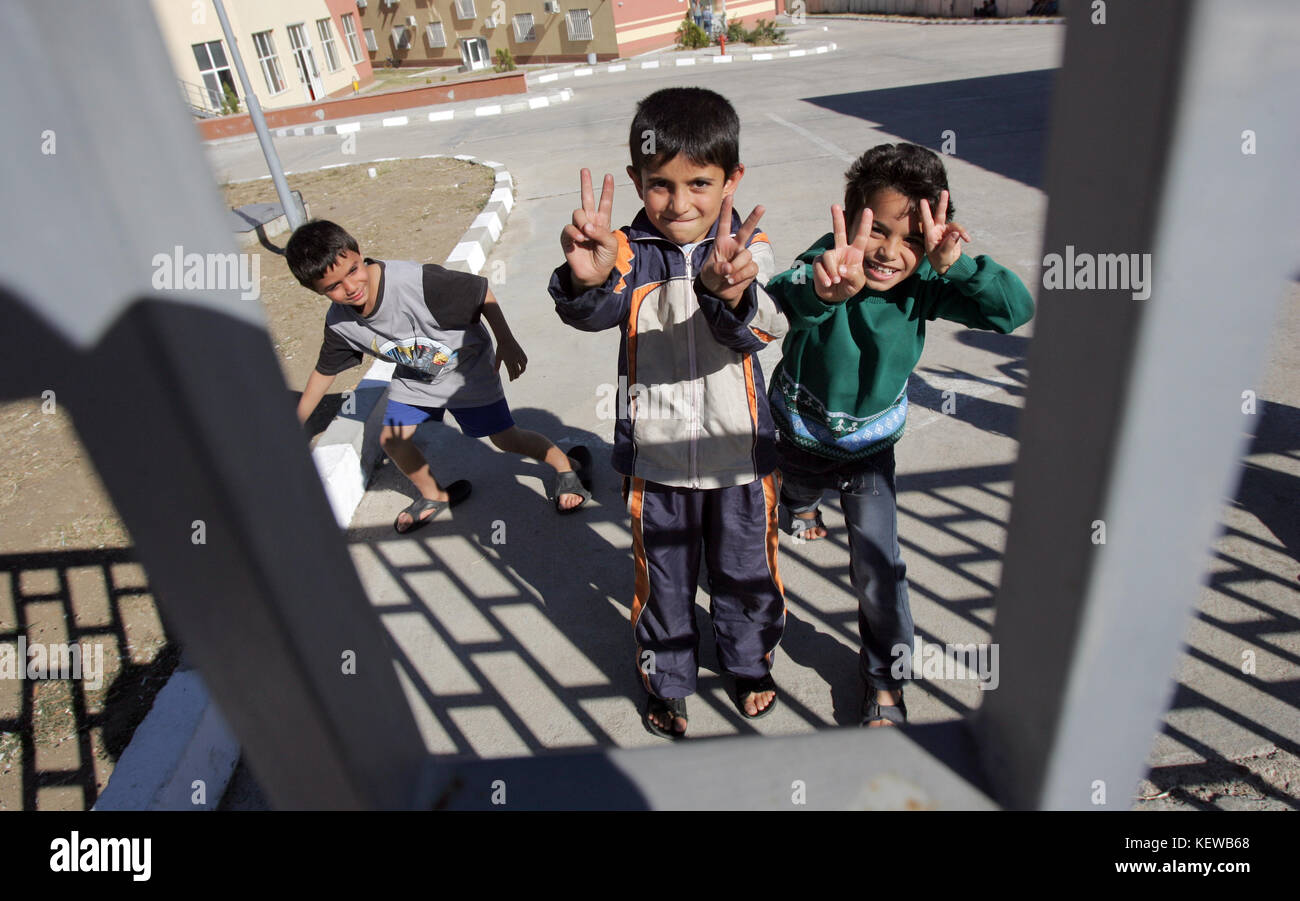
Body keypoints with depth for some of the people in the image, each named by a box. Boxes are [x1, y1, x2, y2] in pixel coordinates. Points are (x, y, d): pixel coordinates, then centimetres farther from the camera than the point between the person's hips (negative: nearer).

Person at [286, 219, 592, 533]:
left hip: (466, 368, -5)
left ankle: (566, 464, 27)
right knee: (391, 439, 4)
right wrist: (295, 423, 9)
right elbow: (324, 370, 0)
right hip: (414, 377, 5)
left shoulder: (416, 281, -39)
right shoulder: (338, 323, -19)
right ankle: (434, 496, 32)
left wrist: (506, 342, -16)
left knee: (506, 439, 0)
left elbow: (480, 291, -26)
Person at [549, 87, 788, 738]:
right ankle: (667, 681, 45)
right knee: (663, 580, 18)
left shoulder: (747, 248, -10)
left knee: (746, 572, 21)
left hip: (739, 453, 0)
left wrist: (727, 293, -52)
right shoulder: (630, 250, -9)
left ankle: (750, 665, 50)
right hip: (656, 457, 0)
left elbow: (767, 323, -29)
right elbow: (592, 313, -28)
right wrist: (588, 280, -52)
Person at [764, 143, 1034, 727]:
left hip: (871, 447, 2)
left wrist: (956, 265, -38)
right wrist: (823, 289, -76)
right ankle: (801, 503, 67)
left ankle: (885, 674, 23)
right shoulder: (827, 264, -29)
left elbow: (1016, 309, -22)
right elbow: (785, 296, -52)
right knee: (797, 487, 28)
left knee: (877, 564, 0)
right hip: (800, 437, -1)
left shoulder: (923, 283, -19)